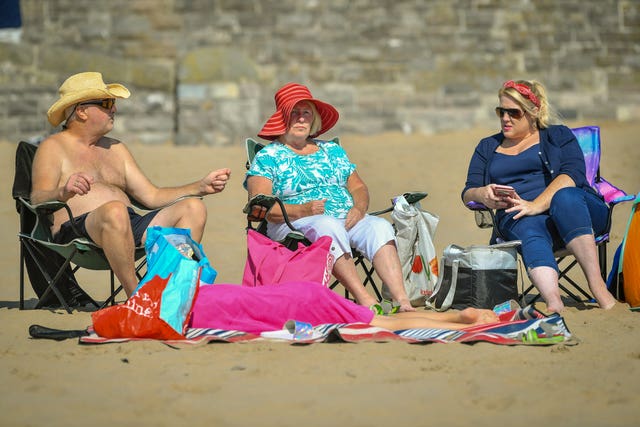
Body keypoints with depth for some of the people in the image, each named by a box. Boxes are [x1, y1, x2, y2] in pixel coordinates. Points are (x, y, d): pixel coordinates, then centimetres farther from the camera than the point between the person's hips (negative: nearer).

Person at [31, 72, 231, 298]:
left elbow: (152, 196, 23)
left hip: (130, 228, 7)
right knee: (115, 210, -39)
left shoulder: (115, 149, 27)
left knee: (193, 207, -12)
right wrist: (63, 192, -34)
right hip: (77, 228, -7)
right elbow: (38, 199, -10)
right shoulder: (53, 148, 7)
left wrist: (202, 186, 12)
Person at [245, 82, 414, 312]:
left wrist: (358, 208, -4)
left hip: (347, 220, 5)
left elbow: (358, 187, 20)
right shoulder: (267, 157, 8)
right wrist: (301, 211, -19)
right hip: (295, 225, -5)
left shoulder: (332, 151, 25)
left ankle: (402, 300, -41)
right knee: (328, 226, -37)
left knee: (380, 226, -26)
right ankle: (365, 300, -46)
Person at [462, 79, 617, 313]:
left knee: (565, 197, -38)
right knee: (530, 232, -37)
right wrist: (483, 195, -10)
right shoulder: (487, 148, 26)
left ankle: (598, 286, -45)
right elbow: (468, 192, 17)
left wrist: (536, 205, -19)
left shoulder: (558, 136, 16)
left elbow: (573, 174, -3)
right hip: (520, 217, 1)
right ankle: (554, 304, -65)